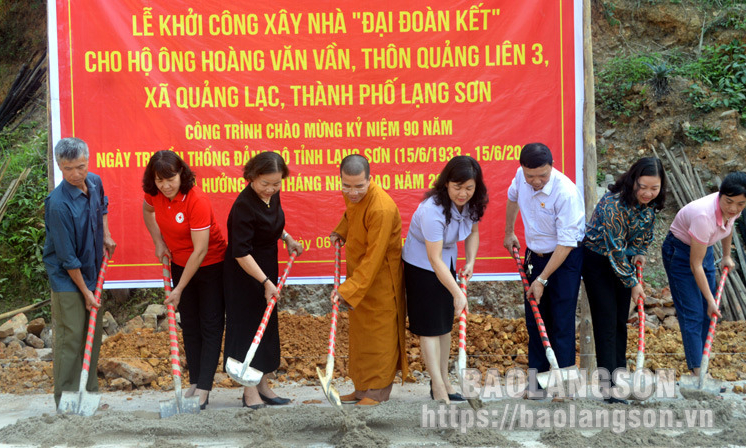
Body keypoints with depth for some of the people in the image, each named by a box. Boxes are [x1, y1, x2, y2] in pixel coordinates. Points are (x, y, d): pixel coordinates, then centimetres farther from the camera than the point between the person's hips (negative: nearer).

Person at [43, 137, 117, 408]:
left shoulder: (94, 182, -5)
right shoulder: (59, 205, -27)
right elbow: (67, 257, -22)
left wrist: (106, 237, 11)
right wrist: (85, 292, -15)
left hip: (92, 272, 8)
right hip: (67, 278, -8)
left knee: (93, 335, 14)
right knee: (71, 338, -3)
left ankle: (90, 393, 27)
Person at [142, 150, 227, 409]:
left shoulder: (196, 200, -31)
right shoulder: (154, 194, -12)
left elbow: (200, 250, -29)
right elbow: (148, 211, 16)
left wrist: (179, 289, -25)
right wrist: (158, 242, 4)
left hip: (210, 265, -7)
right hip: (180, 263, 7)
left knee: (210, 325, -5)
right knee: (189, 325, 10)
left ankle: (204, 388, -5)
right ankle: (194, 382, 17)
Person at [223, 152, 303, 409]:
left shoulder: (273, 195, -2)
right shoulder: (244, 206, -26)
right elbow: (241, 253, -26)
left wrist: (286, 238, 7)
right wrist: (265, 281, -27)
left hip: (267, 269, 8)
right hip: (244, 274, -8)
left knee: (267, 327, 13)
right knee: (247, 325, -2)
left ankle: (262, 385, 24)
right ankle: (250, 391, 7)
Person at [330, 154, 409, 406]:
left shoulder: (382, 209, -31)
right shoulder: (351, 195, -6)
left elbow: (373, 258, -30)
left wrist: (348, 289, -33)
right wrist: (341, 232, 4)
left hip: (381, 276, -9)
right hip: (359, 271, 9)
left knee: (379, 331, 2)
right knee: (359, 330, 15)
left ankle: (379, 390, 13)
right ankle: (363, 387, 26)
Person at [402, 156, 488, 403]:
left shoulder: (471, 203, -12)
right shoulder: (432, 210, -34)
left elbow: (473, 232, 8)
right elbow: (435, 259, -33)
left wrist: (470, 262, -9)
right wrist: (457, 293, -34)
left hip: (447, 263, 8)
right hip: (422, 266, -8)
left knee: (445, 323, 13)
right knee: (430, 326, -6)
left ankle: (444, 381, 23)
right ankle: (438, 388, -4)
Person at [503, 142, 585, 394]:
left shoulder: (566, 193, -28)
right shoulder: (521, 177, -9)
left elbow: (566, 243, -25)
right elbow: (513, 197, 18)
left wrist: (542, 280, -22)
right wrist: (509, 233, 25)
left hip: (565, 258, -6)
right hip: (534, 254, 6)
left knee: (561, 321, -5)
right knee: (534, 318, 9)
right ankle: (538, 375, 19)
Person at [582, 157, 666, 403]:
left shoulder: (650, 203, -9)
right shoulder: (614, 204, -32)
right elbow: (615, 249, -27)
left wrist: (640, 252, -3)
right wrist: (633, 283, -19)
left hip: (623, 262, 7)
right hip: (598, 261, -7)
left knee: (621, 321, 11)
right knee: (606, 321, -9)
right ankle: (609, 386, -8)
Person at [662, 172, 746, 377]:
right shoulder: (705, 215, -39)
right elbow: (695, 265, -29)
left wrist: (727, 256, 18)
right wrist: (710, 299, -23)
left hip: (704, 248, 7)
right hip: (679, 251, -7)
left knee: (707, 312, 8)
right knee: (692, 314, -9)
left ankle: (699, 358, 20)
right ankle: (698, 373, -7)